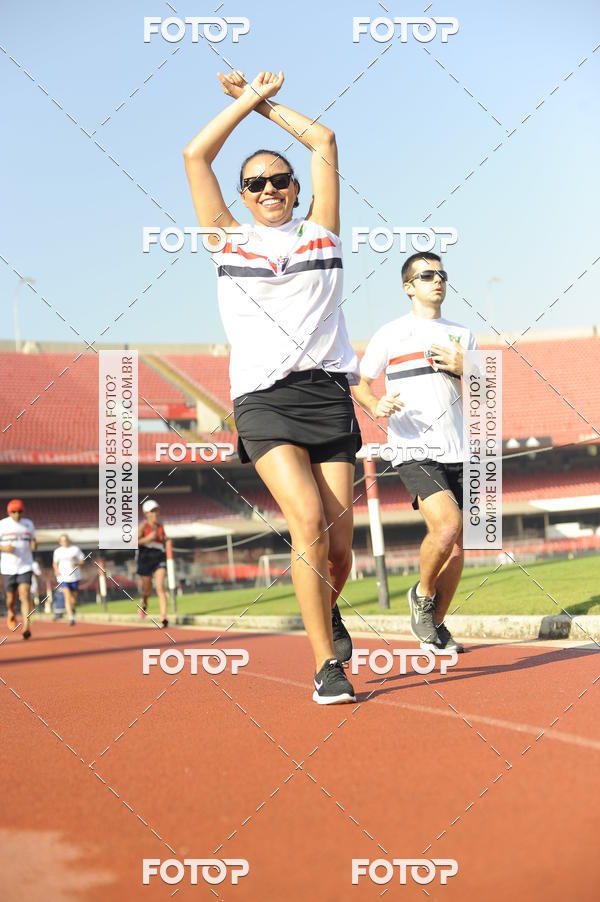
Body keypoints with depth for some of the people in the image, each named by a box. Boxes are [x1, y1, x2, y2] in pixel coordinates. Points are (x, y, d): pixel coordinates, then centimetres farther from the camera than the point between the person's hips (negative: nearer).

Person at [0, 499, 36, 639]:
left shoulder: (28, 524, 6)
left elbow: (32, 541, 18)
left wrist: (34, 545, -5)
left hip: (25, 566, 0)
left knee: (25, 595, -16)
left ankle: (26, 626, -20)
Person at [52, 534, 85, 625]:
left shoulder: (75, 549, 3)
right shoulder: (57, 551, 7)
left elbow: (82, 560, 6)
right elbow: (55, 563, 18)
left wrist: (76, 564, -14)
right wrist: (56, 570, -1)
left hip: (74, 576, 1)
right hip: (63, 577, -1)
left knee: (74, 597, 8)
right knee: (67, 596, -16)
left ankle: (73, 608, 43)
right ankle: (71, 618, -19)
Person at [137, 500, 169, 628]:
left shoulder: (160, 525, 8)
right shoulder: (143, 526, -5)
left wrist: (165, 539, 4)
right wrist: (148, 538, -23)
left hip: (159, 559, 2)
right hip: (146, 559, -2)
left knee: (160, 588, -14)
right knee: (147, 590, 10)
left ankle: (163, 617, -19)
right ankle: (144, 602, 47)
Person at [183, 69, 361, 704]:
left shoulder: (319, 233, 16)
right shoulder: (229, 240, 14)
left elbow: (324, 142, 15)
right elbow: (195, 155, 10)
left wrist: (266, 104, 24)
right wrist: (248, 98, 15)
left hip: (327, 391, 2)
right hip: (263, 400, -2)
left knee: (338, 548, -2)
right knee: (307, 520, -22)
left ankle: (328, 612, 33)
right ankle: (328, 666, -17)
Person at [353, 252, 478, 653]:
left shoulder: (463, 336, 16)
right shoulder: (391, 334, 5)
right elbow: (359, 382, 14)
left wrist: (461, 369, -6)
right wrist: (376, 406, -7)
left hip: (459, 452, 5)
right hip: (414, 451, -5)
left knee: (457, 543, 3)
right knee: (447, 524, -24)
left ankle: (434, 624, 19)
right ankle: (422, 594, 2)